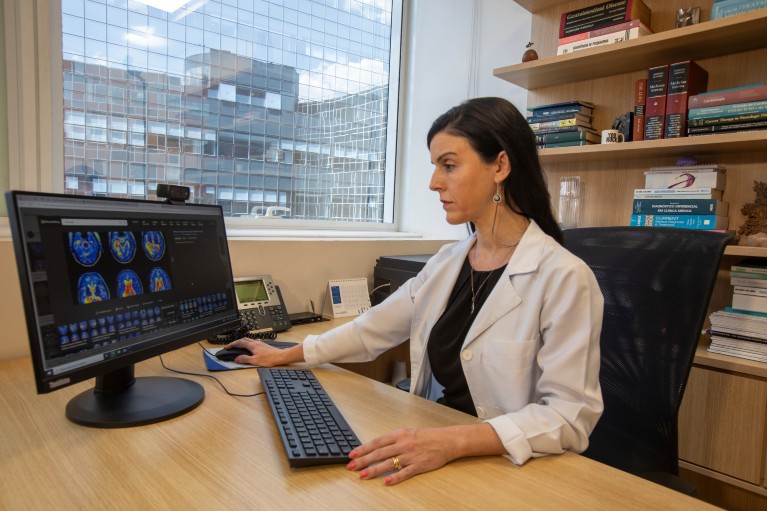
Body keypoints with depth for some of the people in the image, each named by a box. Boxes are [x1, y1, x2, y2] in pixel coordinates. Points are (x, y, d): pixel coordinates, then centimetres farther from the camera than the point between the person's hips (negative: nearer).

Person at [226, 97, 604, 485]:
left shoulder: (563, 277, -16)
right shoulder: (447, 262, 4)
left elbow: (570, 414, -19)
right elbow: (373, 329, 10)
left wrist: (453, 442, -32)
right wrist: (285, 355, 14)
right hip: (436, 444, 5)